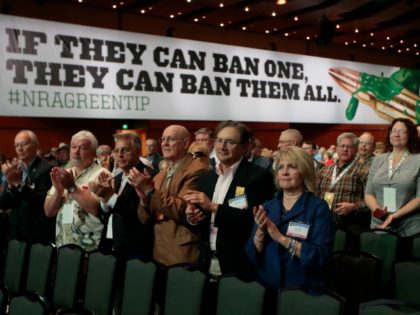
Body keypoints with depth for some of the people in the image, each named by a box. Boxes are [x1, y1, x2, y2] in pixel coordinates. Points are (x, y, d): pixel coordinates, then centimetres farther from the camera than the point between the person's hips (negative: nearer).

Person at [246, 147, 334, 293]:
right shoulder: (267, 206, 9)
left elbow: (320, 257, -14)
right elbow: (252, 255, 4)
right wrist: (260, 231, -12)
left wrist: (282, 239, -19)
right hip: (267, 286, 3)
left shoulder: (318, 207, -3)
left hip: (305, 291, -3)